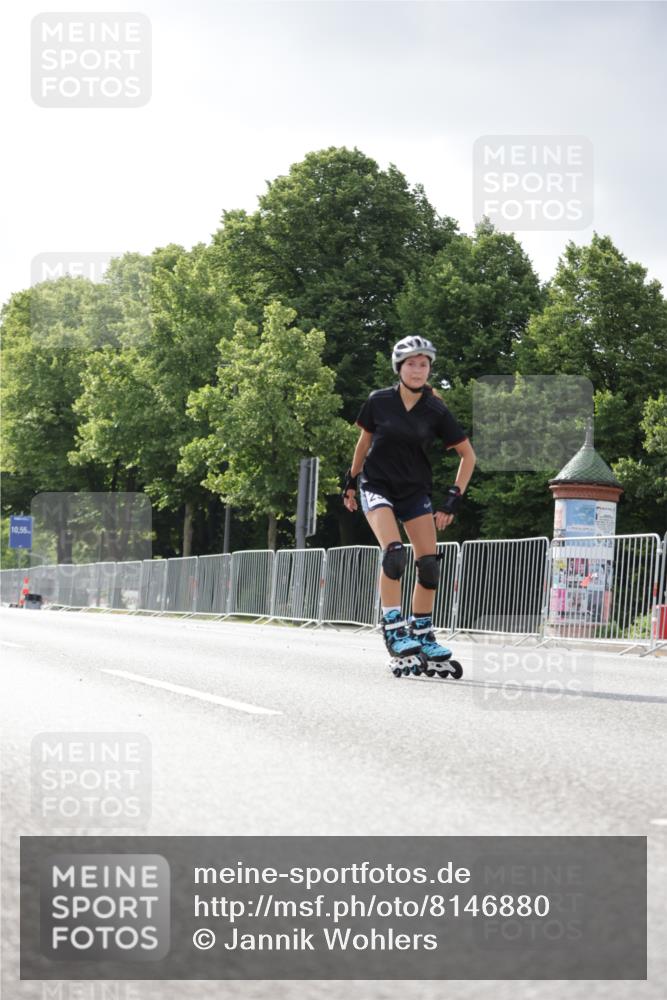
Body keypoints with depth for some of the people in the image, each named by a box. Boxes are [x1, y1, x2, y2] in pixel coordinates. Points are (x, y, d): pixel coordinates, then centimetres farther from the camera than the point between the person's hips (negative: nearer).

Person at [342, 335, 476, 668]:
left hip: (415, 491, 2)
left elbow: (468, 455, 1)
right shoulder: (379, 401, -8)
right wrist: (350, 481, 15)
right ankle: (393, 628, -18)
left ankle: (422, 633, 11)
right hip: (377, 487, -2)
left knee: (429, 562, -5)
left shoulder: (435, 411, -7)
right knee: (394, 552, -25)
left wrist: (454, 497, -6)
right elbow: (364, 441, 10)